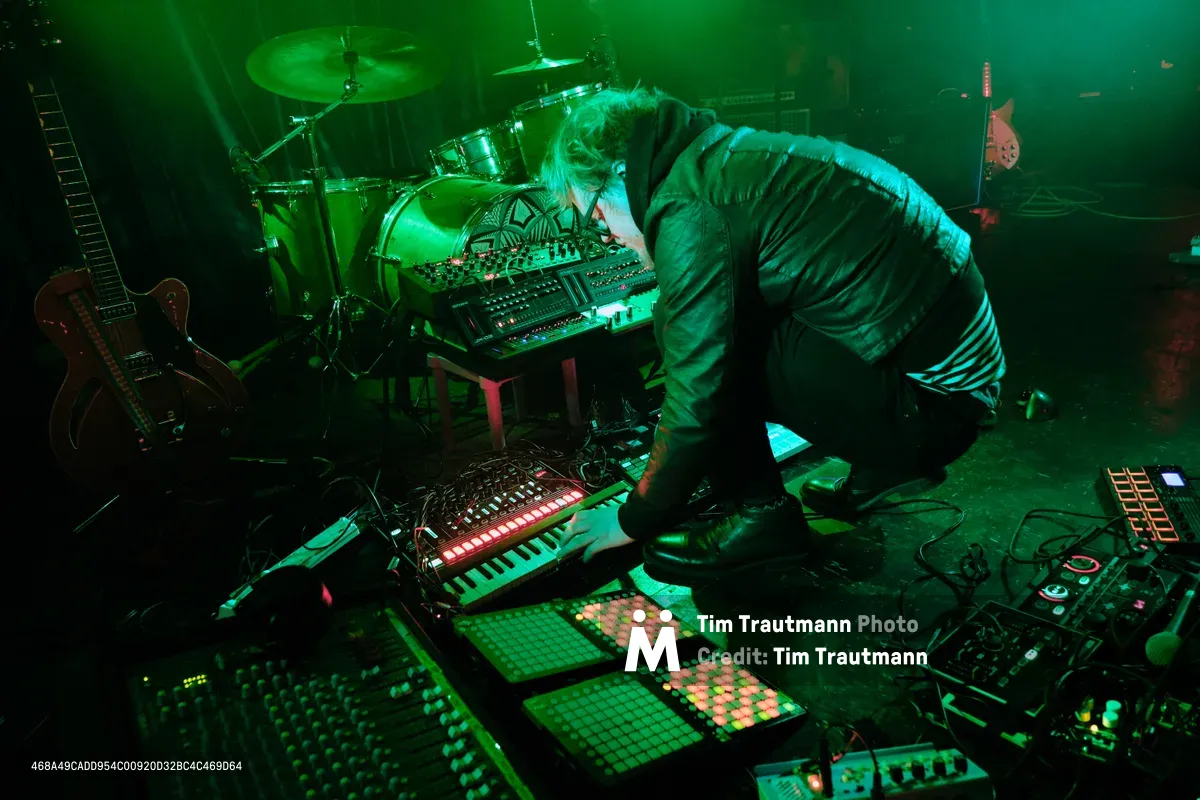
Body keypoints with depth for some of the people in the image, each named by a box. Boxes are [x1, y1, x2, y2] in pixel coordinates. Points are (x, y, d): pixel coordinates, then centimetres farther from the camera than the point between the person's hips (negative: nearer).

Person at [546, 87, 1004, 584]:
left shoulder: (690, 212, -16)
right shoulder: (735, 156, 14)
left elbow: (699, 399, -15)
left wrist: (636, 520, 1)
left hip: (928, 403, -10)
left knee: (691, 330, -10)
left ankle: (762, 514, 0)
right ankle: (885, 465, 18)